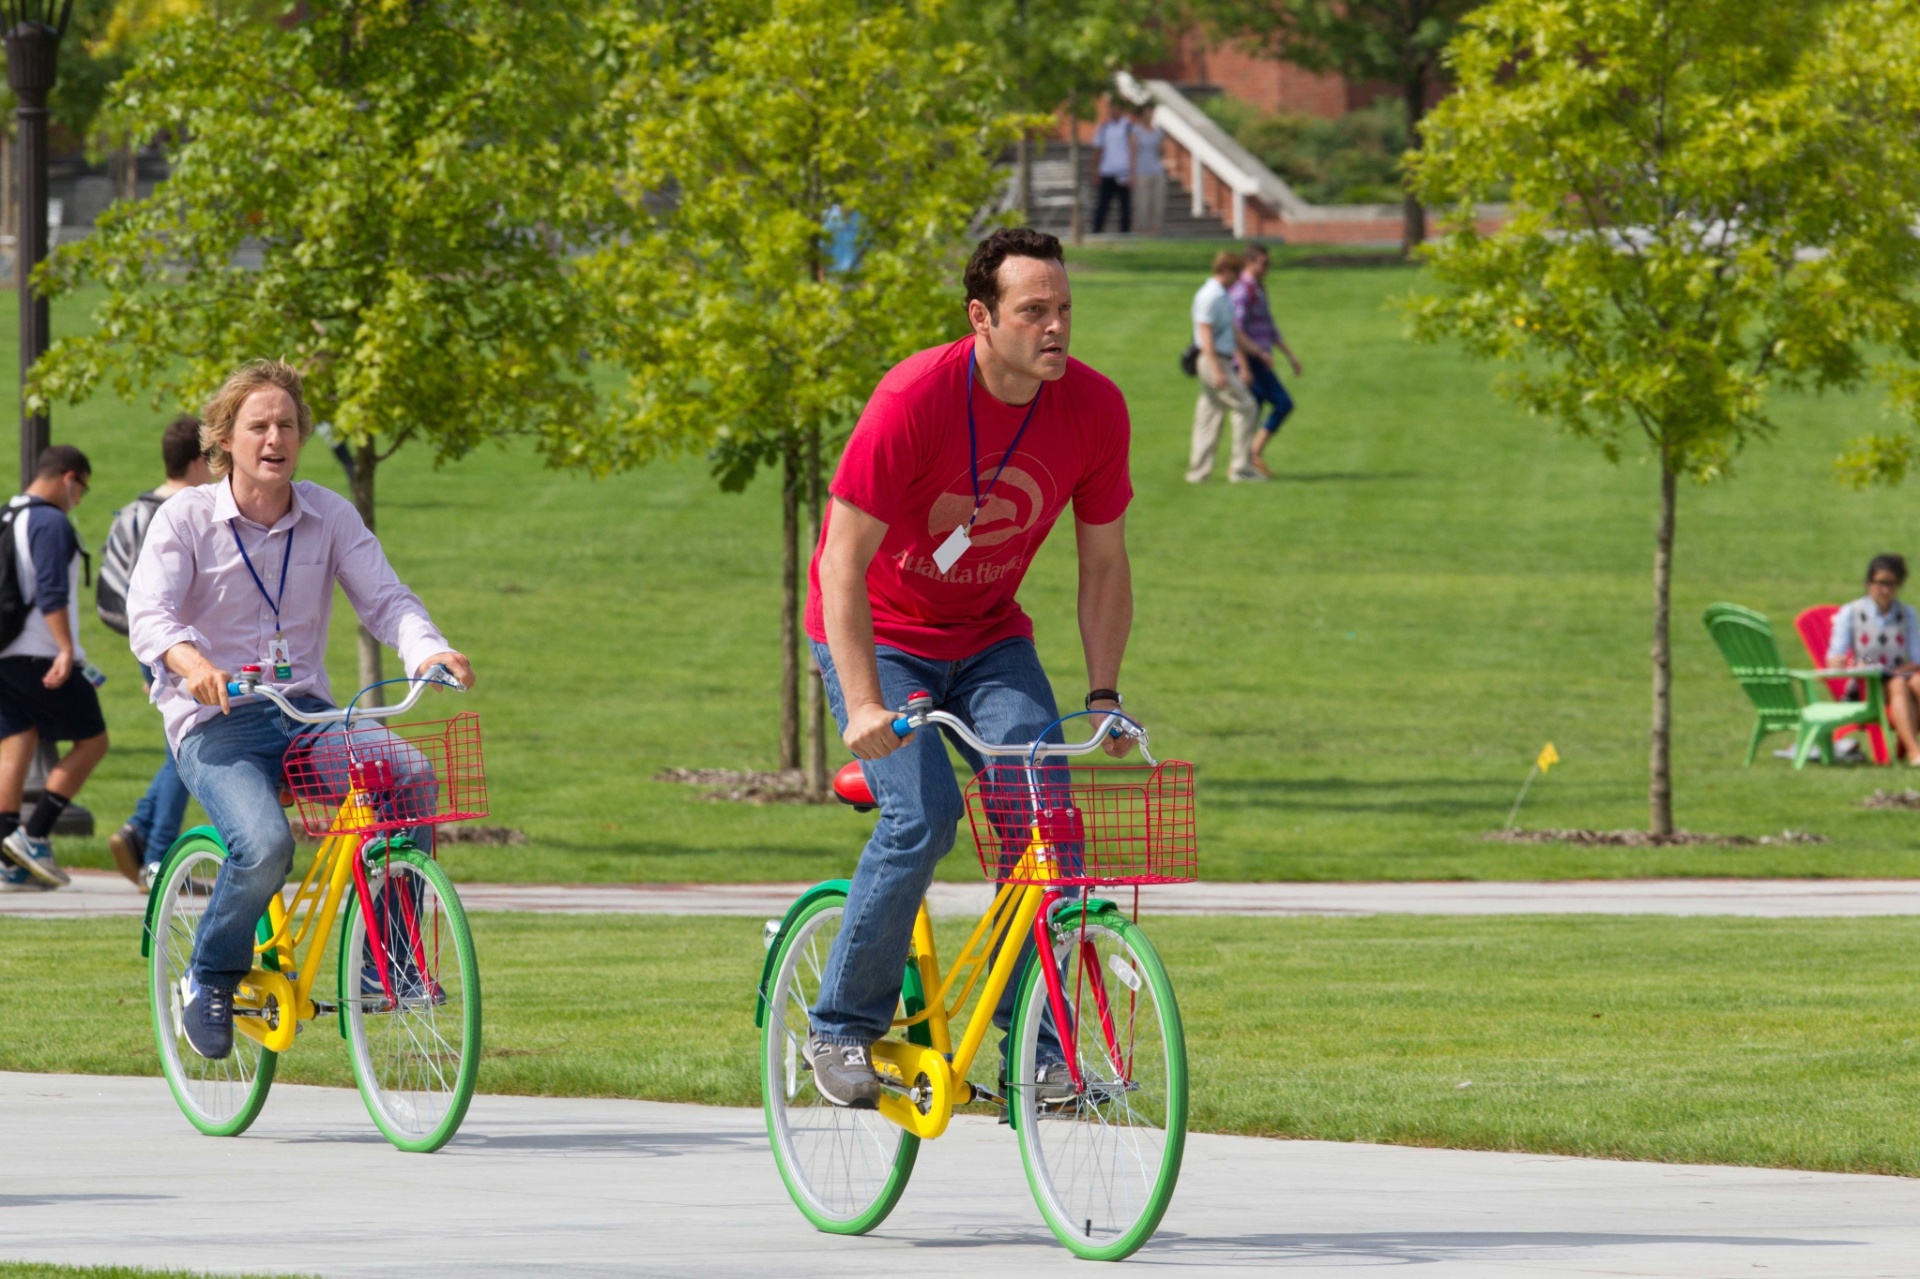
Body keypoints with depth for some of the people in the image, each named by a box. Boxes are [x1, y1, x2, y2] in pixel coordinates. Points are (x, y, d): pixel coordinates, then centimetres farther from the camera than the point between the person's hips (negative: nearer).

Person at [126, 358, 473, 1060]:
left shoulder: (330, 516, 7)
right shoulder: (186, 518, -3)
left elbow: (385, 598, -2)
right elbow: (149, 615, -16)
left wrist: (429, 650, -25)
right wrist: (193, 663, -39)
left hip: (307, 713, 4)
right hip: (217, 721, -4)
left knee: (409, 777, -27)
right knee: (264, 844, -32)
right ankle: (210, 983, -4)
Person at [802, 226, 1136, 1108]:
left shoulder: (1093, 409, -13)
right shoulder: (914, 400, -26)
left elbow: (1104, 562, 0)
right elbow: (844, 560, -24)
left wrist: (1103, 693, -10)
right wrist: (866, 705, -33)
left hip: (989, 639, 4)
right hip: (880, 637, -4)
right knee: (922, 817, -22)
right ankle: (842, 1028, -4)